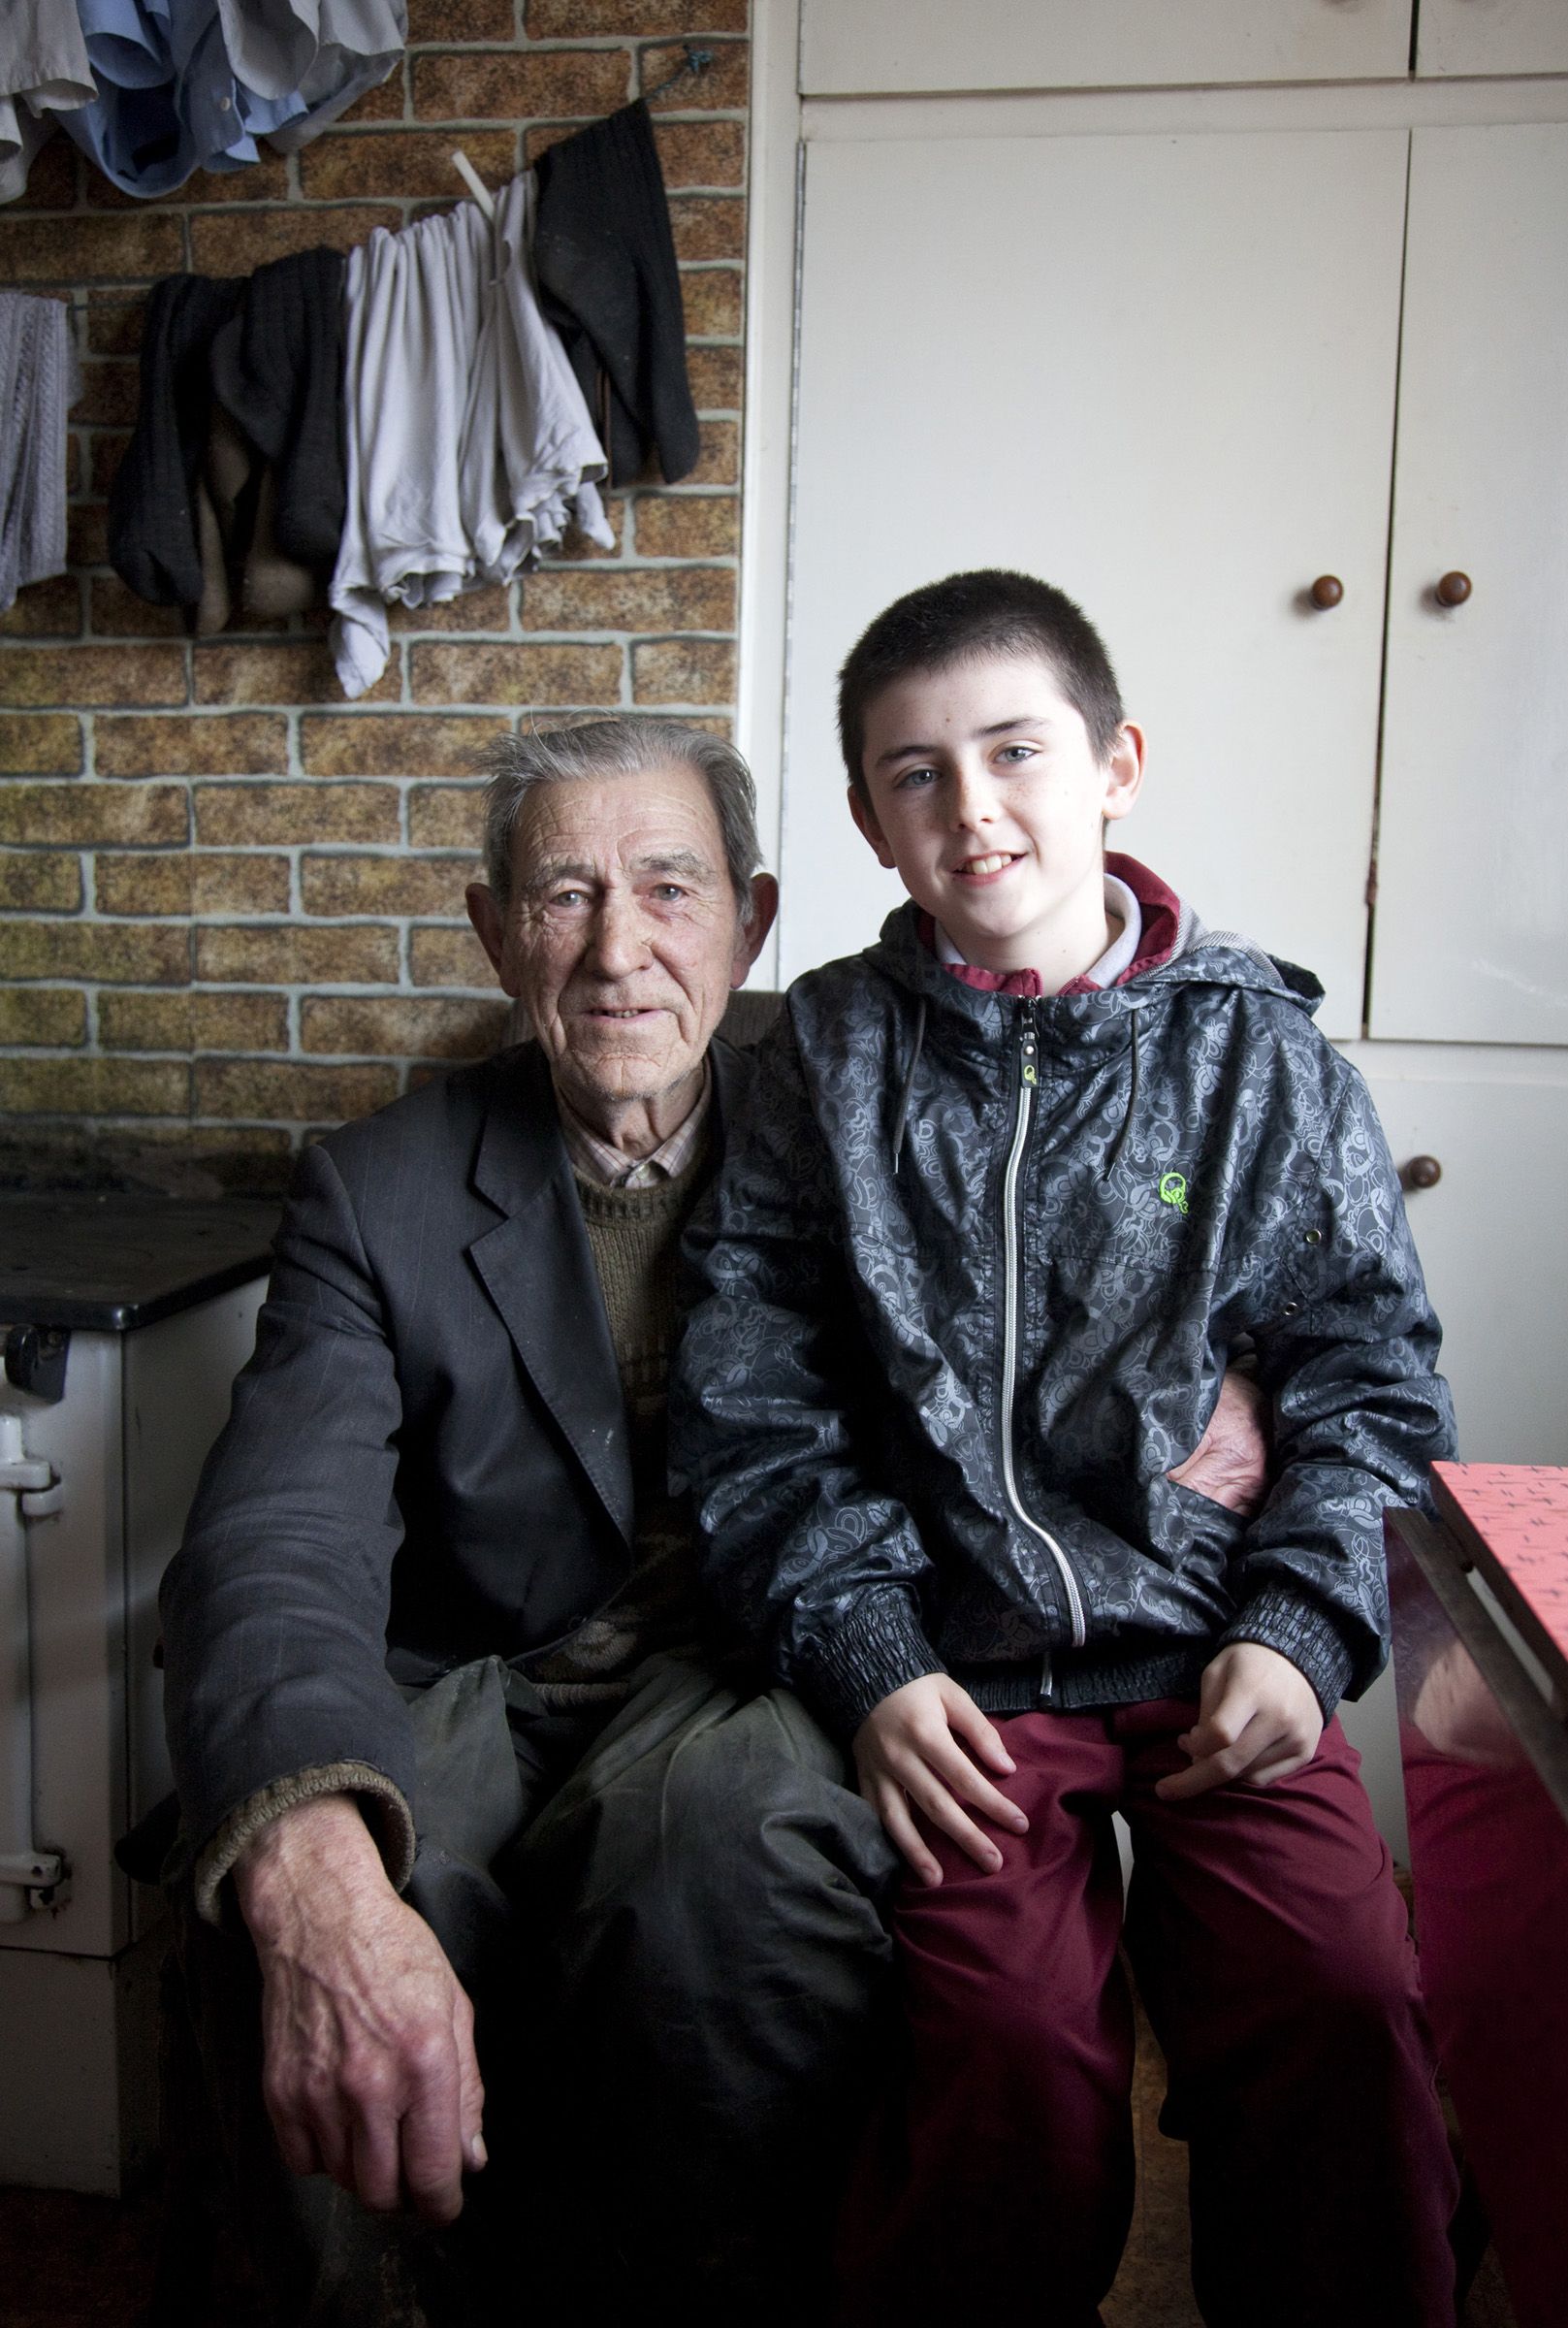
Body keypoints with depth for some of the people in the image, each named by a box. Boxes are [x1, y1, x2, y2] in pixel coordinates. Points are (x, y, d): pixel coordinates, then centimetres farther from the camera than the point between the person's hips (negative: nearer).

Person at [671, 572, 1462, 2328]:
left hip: (1212, 1652, 1)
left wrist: (1301, 1628, -4)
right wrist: (863, 1659, -7)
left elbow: (1370, 1372, 9)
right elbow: (748, 1405, 3)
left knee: (1344, 2016, -20)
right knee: (1016, 2048, -22)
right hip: (955, 1668, 0)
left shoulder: (1257, 1053, 5)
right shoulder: (829, 1051, 4)